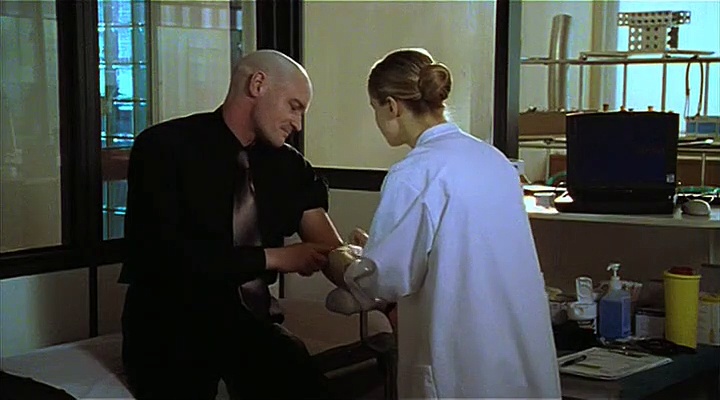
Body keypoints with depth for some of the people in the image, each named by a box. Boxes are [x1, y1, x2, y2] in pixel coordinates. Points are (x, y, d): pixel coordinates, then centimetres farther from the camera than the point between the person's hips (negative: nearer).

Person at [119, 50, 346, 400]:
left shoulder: (287, 165, 8)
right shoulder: (165, 147, -8)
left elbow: (329, 250, 2)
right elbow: (164, 254, -18)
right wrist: (273, 258, -15)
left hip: (249, 322, 4)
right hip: (171, 328, -3)